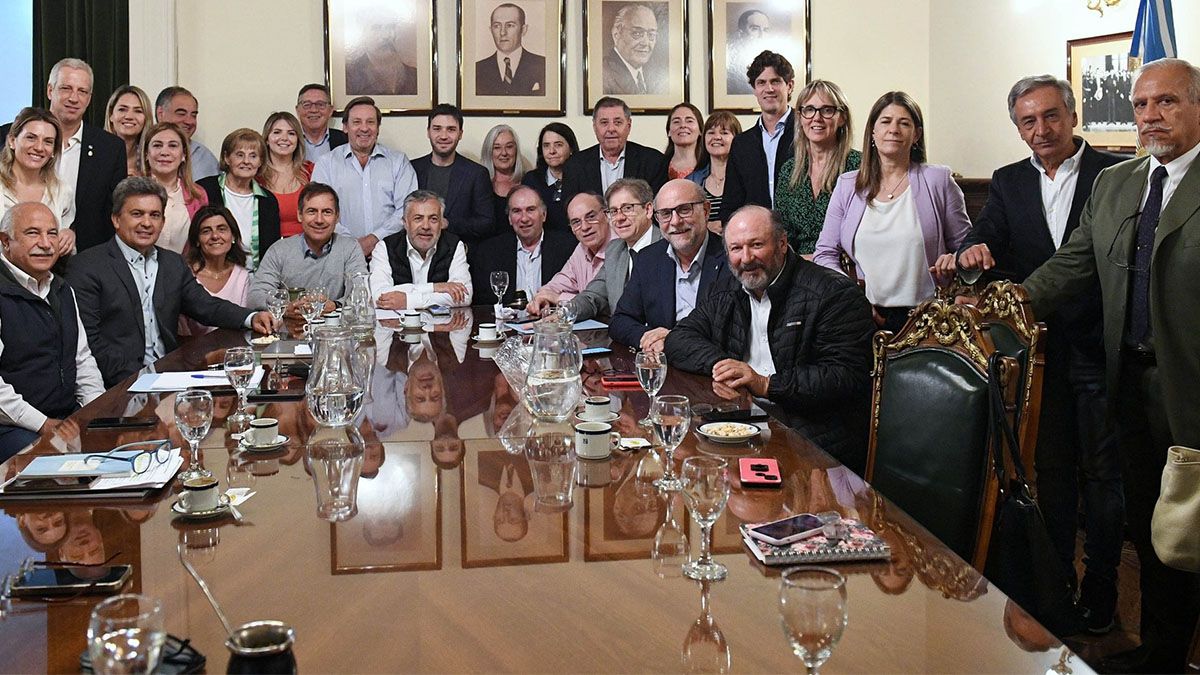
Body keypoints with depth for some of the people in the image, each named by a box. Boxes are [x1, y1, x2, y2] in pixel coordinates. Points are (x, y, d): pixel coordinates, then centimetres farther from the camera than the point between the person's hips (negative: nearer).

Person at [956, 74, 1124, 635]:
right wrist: (975, 251, -26)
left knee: (1102, 472, 6)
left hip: (1100, 350, -4)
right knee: (1050, 468, 14)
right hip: (1040, 350, 4)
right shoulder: (1008, 183, 9)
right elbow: (986, 238, -3)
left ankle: (1099, 589, 19)